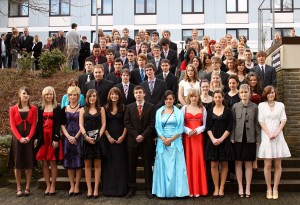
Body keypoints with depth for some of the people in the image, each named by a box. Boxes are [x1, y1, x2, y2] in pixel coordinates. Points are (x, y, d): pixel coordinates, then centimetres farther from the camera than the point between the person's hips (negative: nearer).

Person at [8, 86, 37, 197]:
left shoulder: (33, 109, 3)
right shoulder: (13, 109, 3)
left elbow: (34, 125, -1)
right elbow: (12, 125, -2)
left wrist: (29, 137, -14)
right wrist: (20, 138, -14)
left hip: (29, 138, 0)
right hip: (17, 138, 0)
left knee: (29, 163, 1)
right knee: (17, 163, 2)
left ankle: (27, 188, 8)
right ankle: (18, 188, 8)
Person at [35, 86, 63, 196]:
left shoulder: (57, 108, 1)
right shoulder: (40, 108, 12)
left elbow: (58, 124, -4)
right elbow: (38, 124, 11)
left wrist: (56, 138, -13)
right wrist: (37, 138, 3)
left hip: (53, 137, -3)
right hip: (43, 137, 4)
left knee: (53, 162, 0)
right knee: (44, 163, 4)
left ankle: (53, 186, 7)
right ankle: (48, 186, 12)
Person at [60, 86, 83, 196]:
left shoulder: (82, 109, 1)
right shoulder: (64, 109, 9)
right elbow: (62, 125, 6)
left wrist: (76, 137, -11)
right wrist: (68, 137, -7)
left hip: (79, 138, -2)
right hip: (67, 138, 3)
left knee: (78, 162, 0)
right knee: (69, 162, 4)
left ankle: (77, 186, 7)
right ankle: (71, 186, 12)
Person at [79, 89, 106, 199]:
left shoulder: (101, 109, 8)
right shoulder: (83, 110, 9)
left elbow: (103, 124, 2)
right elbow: (81, 125, 2)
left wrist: (98, 136, -11)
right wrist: (86, 136, -12)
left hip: (97, 140, -1)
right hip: (86, 140, 1)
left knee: (97, 165, 1)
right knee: (87, 165, 3)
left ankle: (96, 189, 6)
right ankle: (89, 189, 8)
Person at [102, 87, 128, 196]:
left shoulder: (123, 108, 5)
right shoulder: (105, 108, 6)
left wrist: (123, 136, -9)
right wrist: (108, 136, -8)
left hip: (120, 139, 0)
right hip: (108, 139, 1)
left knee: (120, 162, 1)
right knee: (109, 163, 2)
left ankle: (121, 188, 9)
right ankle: (108, 188, 9)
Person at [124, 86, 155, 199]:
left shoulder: (151, 107, 3)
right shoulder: (129, 107, 7)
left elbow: (152, 124, -3)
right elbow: (127, 123, 1)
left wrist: (143, 135, -13)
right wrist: (135, 135, -10)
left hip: (147, 140, -1)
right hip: (132, 140, 2)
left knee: (148, 165, 4)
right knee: (131, 165, 6)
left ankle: (148, 189, 12)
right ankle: (131, 189, 14)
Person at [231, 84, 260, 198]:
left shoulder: (254, 107, 2)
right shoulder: (235, 106, 2)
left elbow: (257, 124, 3)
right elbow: (233, 123, 2)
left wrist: (258, 139, 0)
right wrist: (232, 138, -4)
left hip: (250, 139, 0)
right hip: (238, 138, 0)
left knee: (248, 164, 6)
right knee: (238, 163, 5)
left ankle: (248, 188, 15)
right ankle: (240, 187, 14)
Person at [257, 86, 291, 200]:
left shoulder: (280, 105, 11)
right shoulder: (261, 105, 5)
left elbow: (283, 120, 5)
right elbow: (261, 121, -1)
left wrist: (276, 132, -10)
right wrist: (269, 134, -12)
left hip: (278, 137, 2)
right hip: (266, 136, -2)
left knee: (277, 165, 1)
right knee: (267, 165, -2)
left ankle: (275, 189, 7)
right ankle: (269, 189, 5)